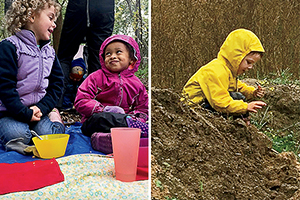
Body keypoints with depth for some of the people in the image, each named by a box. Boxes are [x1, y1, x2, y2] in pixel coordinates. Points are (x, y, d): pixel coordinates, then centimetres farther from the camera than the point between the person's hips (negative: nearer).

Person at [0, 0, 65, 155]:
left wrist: (42, 108, -7)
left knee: (47, 133, -23)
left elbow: (56, 84, 9)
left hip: (38, 109, 4)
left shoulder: (49, 52, 12)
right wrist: (24, 113, -19)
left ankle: (54, 117, 8)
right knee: (18, 135, -28)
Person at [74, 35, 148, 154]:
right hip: (93, 121, -3)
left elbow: (143, 109, 18)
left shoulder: (136, 83, 16)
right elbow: (80, 102, -3)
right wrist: (105, 109, -16)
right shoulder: (96, 77, 6)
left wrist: (135, 117, -8)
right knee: (100, 118, -39)